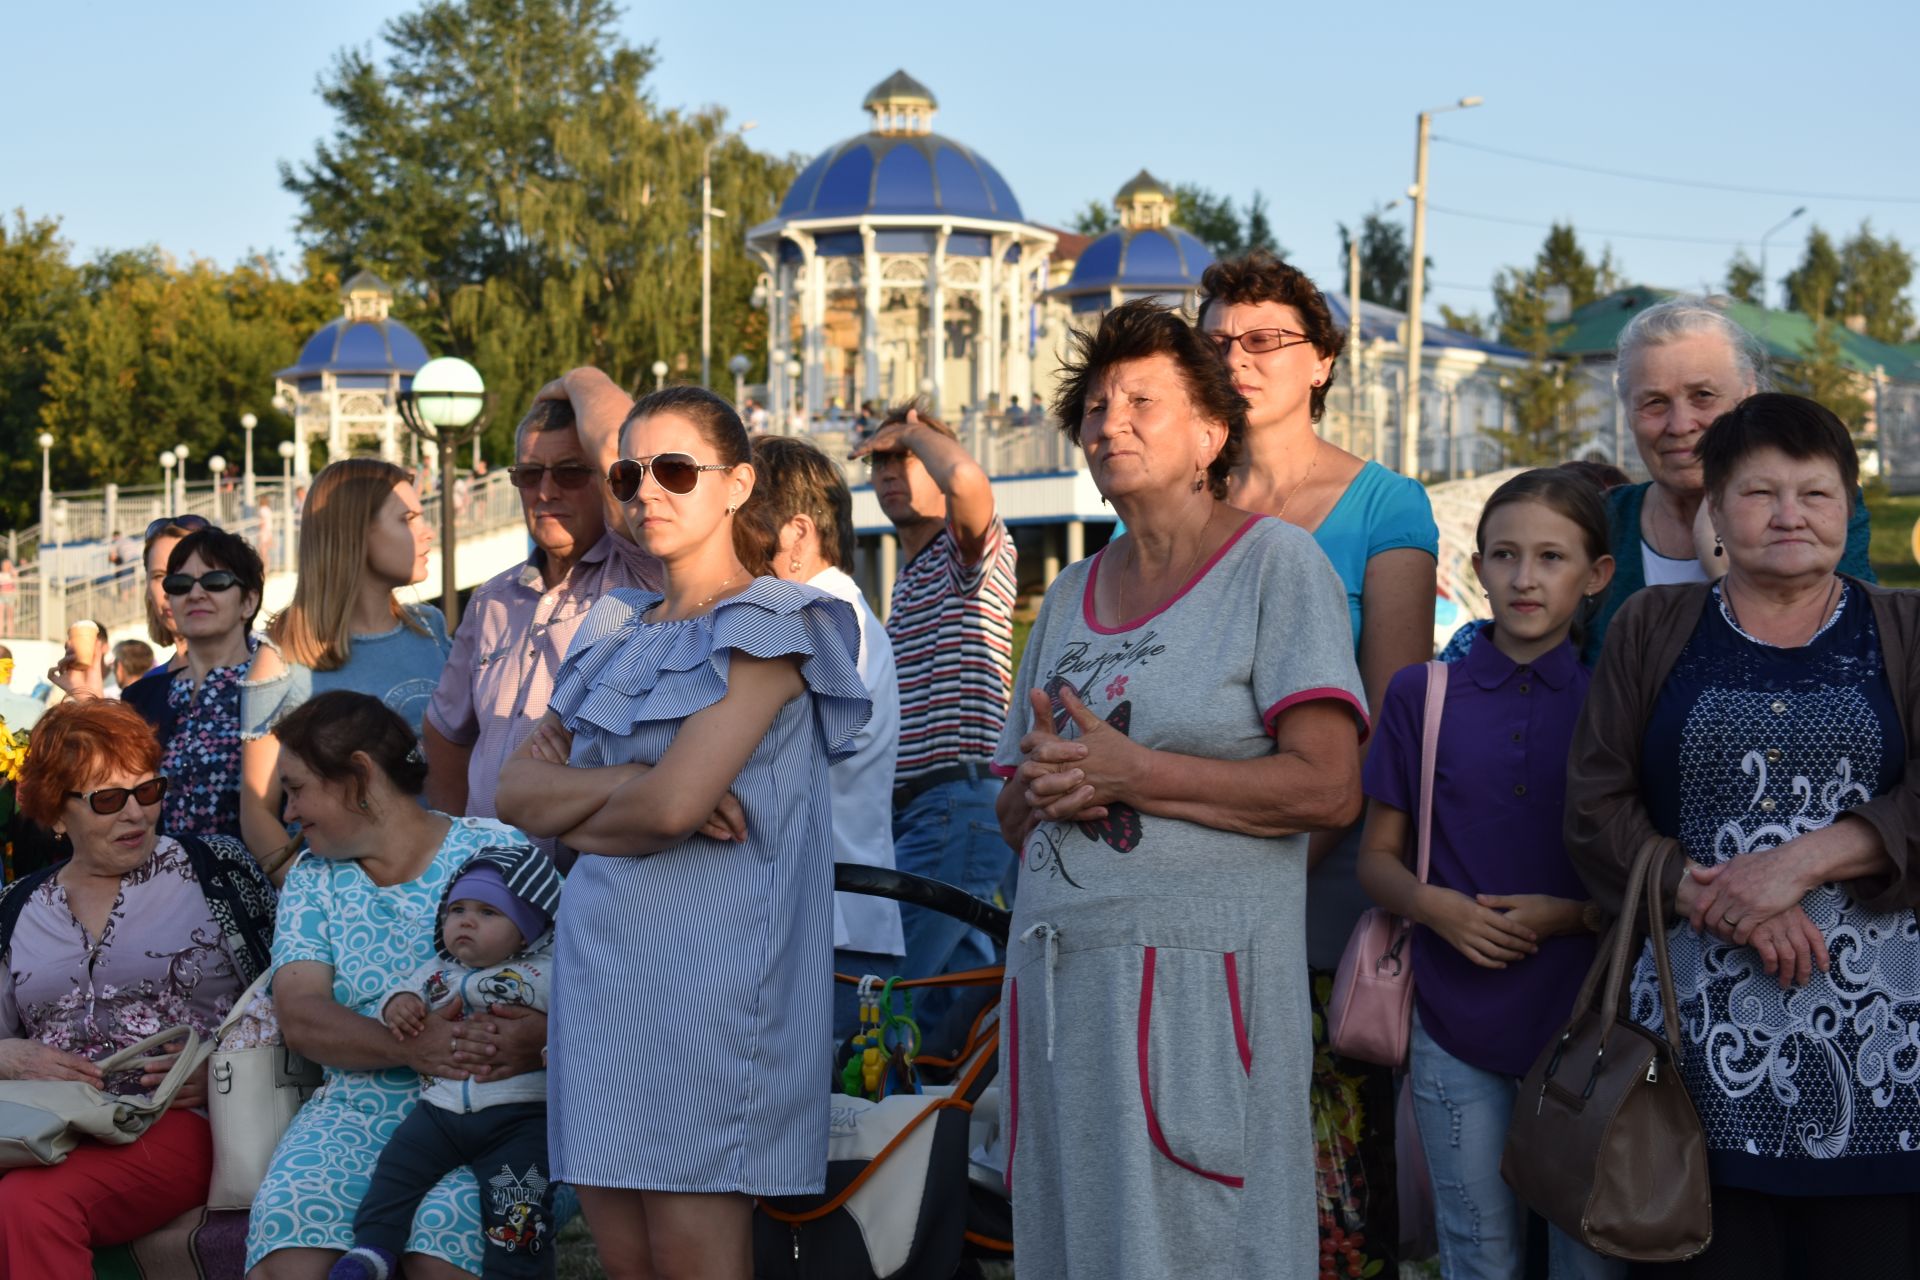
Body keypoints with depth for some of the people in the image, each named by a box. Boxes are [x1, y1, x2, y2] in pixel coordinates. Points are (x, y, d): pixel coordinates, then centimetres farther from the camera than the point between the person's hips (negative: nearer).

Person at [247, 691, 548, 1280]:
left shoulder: (497, 851, 4)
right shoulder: (311, 879, 15)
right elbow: (299, 1017, 1)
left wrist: (538, 1038, -26)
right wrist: (409, 1044, -18)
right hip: (356, 1113, 3)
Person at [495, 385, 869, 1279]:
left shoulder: (768, 626, -3)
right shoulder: (614, 634, 18)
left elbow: (672, 806, -15)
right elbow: (515, 789, 8)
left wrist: (569, 818, 3)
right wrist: (622, 779, -9)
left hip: (706, 962, -7)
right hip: (601, 960, 7)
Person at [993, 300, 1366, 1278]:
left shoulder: (1274, 562, -2)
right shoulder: (1071, 596, 18)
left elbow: (1329, 787, -13)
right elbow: (1012, 810, 22)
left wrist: (1123, 773, -12)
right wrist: (1045, 787, -3)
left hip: (1202, 977, -6)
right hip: (1056, 976, 6)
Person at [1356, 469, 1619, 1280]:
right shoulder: (1422, 695, 4)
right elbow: (1377, 858, 8)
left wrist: (1573, 914, -13)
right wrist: (1431, 904, -12)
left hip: (1585, 1021, -1)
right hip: (1455, 1025, 1)